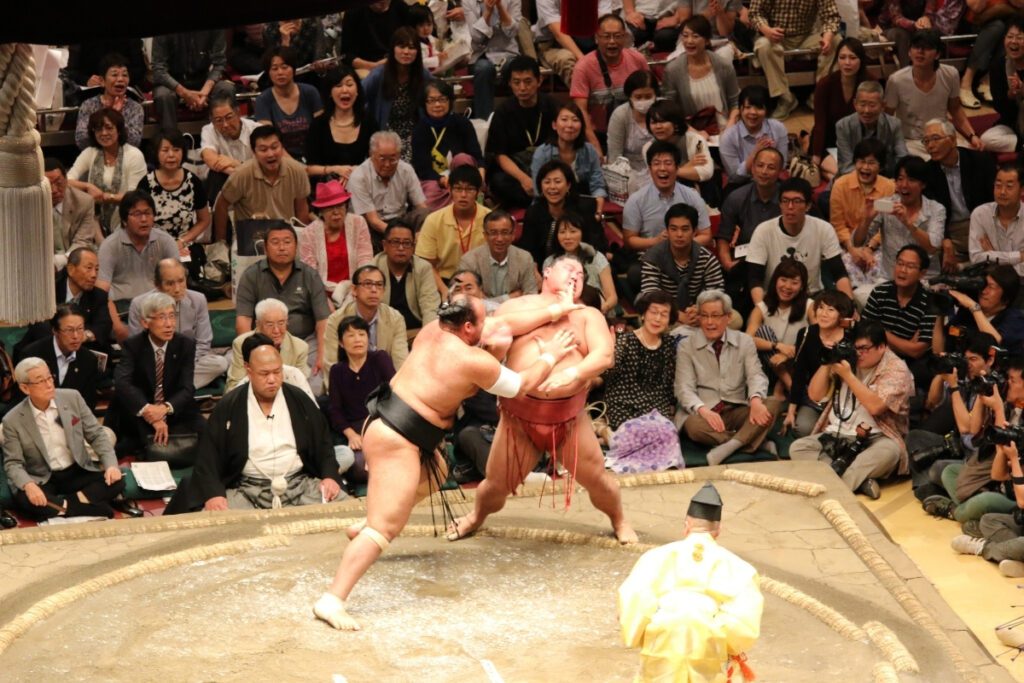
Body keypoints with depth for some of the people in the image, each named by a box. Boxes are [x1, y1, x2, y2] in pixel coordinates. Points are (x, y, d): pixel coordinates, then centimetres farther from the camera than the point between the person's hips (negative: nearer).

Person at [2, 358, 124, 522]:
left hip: (78, 472, 2)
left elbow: (96, 434, 3)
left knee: (116, 481, -23)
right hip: (42, 480, -2)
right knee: (24, 500, -35)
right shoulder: (13, 420, -8)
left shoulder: (72, 398, -3)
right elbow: (13, 463, -7)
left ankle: (61, 506, -25)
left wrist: (111, 464, -14)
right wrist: (28, 485, -29)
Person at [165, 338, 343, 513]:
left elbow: (323, 443, 13)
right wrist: (213, 493, -19)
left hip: (299, 484, 2)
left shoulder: (300, 401, 8)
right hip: (247, 489, -2)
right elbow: (208, 456, -1)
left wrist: (329, 476, -6)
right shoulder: (228, 408, 1)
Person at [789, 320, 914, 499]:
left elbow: (875, 406, -21)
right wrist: (826, 364, -6)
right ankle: (859, 479, -32)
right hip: (835, 436, 5)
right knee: (797, 447, -19)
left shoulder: (896, 369, -5)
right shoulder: (845, 358, 9)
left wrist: (848, 375, -19)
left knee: (889, 451, -38)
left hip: (874, 438, -5)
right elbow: (814, 395, 7)